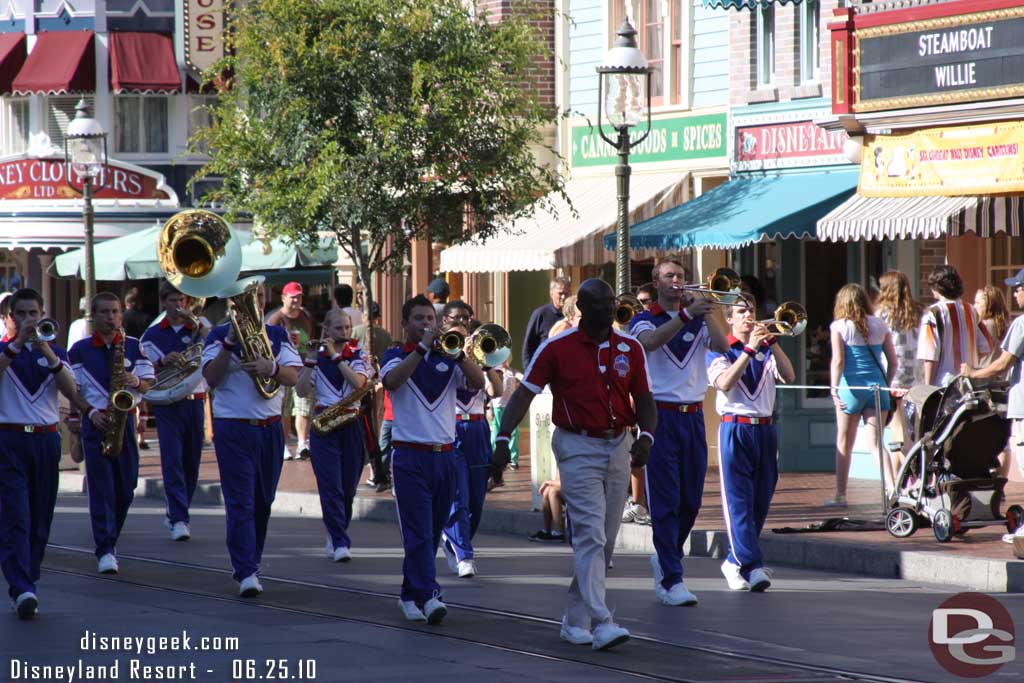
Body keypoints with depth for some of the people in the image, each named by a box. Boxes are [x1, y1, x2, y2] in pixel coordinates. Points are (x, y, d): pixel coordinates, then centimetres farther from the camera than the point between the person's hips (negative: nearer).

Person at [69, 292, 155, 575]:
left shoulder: (134, 347, 7)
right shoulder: (79, 350, 2)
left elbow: (148, 384, 7)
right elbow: (73, 389, 2)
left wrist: (136, 382, -15)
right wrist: (90, 412, -12)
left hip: (125, 420, 3)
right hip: (95, 423, -3)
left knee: (125, 487, 6)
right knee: (101, 488, -9)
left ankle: (110, 539, 26)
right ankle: (105, 550, -12)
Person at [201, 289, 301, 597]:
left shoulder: (278, 336, 8)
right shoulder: (218, 335, 2)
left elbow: (293, 377, -3)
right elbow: (211, 377, -9)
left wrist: (272, 368, -24)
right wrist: (230, 343, -19)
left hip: (270, 428, 4)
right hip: (233, 429, -3)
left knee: (262, 502, 13)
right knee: (240, 502, -10)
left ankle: (249, 559, 28)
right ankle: (246, 572, -15)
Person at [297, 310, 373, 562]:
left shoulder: (359, 356, 5)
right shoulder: (317, 356, 6)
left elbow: (358, 382, -14)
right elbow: (302, 391, -3)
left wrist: (335, 355, -15)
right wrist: (310, 360, -11)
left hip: (352, 425, 1)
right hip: (324, 425, -1)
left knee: (348, 487, 7)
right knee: (331, 486, -11)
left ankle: (336, 536, 24)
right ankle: (340, 543, -14)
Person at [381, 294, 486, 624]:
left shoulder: (446, 359, 12)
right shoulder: (396, 356, 5)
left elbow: (478, 382, -3)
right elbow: (392, 380, -18)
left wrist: (456, 353, -18)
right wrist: (423, 347, -22)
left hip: (445, 456, 4)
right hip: (410, 456, -4)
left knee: (432, 533, 9)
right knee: (418, 531, -12)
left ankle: (410, 594, 21)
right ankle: (428, 596, -20)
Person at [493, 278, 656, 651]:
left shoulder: (630, 349, 5)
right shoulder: (557, 348, -6)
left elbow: (643, 399, 10)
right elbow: (525, 393, -5)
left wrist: (646, 435, -9)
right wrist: (503, 438, -16)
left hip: (618, 448, 5)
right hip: (578, 448, -5)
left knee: (605, 540, 8)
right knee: (591, 535, -15)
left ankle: (575, 620, 19)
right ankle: (601, 623, -22)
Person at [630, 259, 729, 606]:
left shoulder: (699, 319, 11)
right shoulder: (644, 320, 1)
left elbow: (722, 346, -6)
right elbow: (650, 341, -22)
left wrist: (707, 311, -16)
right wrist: (686, 314, -33)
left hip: (693, 417, 4)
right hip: (661, 417, -4)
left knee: (691, 500, 10)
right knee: (665, 501, -7)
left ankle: (665, 557, 32)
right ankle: (671, 580, -8)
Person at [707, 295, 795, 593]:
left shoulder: (767, 351, 16)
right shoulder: (720, 351, 4)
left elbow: (788, 376, -1)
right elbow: (724, 383, -14)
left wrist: (772, 342, -10)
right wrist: (750, 349, -16)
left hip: (765, 430, 5)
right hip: (735, 430, -5)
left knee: (760, 500, 6)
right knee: (738, 501, -12)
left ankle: (734, 562, 19)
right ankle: (751, 566, -20)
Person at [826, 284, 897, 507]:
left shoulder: (839, 326, -2)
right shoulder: (879, 325, 8)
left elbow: (838, 361, -12)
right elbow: (893, 362, 9)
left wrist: (834, 388, -10)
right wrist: (886, 385, 20)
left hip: (851, 387, -3)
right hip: (876, 385, 3)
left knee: (844, 444, 8)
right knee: (876, 443, 3)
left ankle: (840, 495, 14)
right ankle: (891, 488, -12)